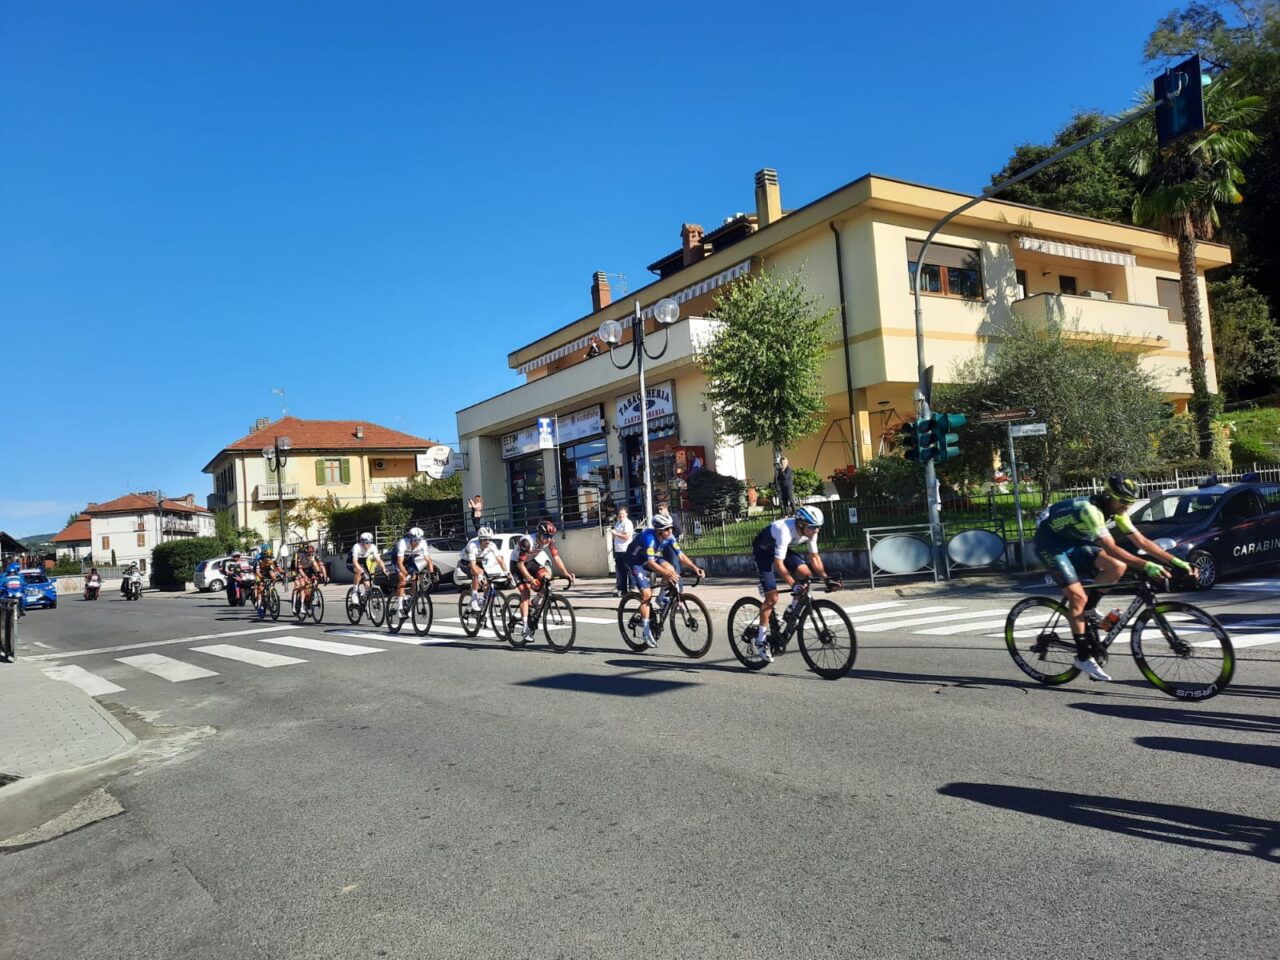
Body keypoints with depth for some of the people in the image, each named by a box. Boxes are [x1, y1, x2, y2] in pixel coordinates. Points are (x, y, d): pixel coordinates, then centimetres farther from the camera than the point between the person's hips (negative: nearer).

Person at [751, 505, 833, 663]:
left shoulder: (810, 531, -17)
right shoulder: (785, 531, -38)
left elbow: (814, 556, -5)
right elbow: (778, 563, -37)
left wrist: (826, 578, -14)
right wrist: (793, 585, -42)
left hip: (784, 549, 7)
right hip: (763, 551, -7)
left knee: (806, 574, -16)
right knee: (772, 598, -14)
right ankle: (761, 640, -3)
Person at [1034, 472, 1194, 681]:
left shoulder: (1117, 511, -7)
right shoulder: (1090, 509, -32)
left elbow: (1141, 541, -6)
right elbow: (1112, 549, -39)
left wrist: (1177, 562, -13)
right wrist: (1147, 566, -45)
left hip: (1075, 542, 8)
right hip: (1050, 543, -8)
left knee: (1117, 568, -12)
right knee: (1078, 596, -17)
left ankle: (1085, 607, 8)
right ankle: (1083, 657, -8)